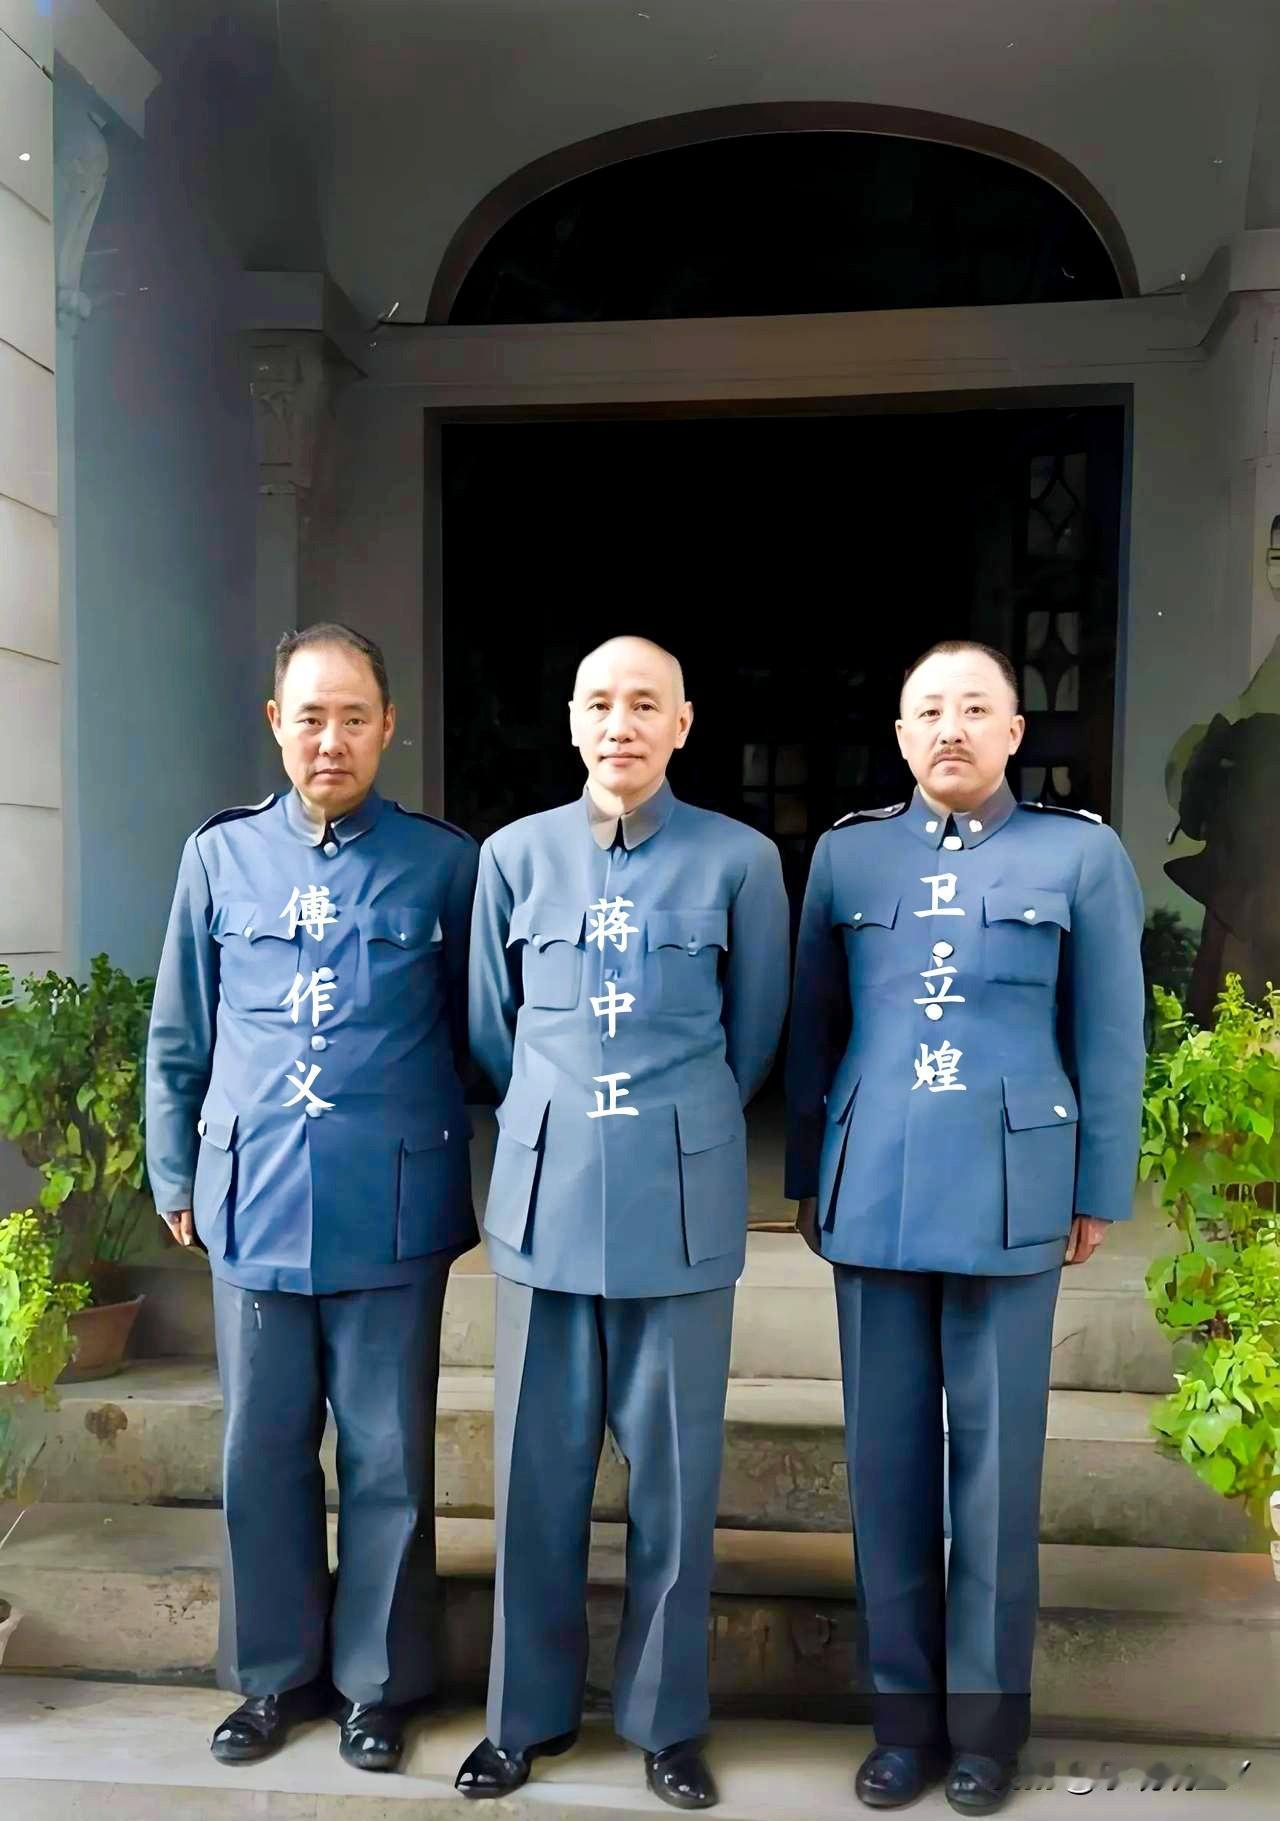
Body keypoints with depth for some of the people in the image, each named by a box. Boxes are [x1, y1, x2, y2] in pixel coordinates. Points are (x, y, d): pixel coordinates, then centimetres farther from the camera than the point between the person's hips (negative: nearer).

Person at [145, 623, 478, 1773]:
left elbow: (480, 1036, 3)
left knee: (388, 1458, 10)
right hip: (253, 1205, 2)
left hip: (393, 1212, -2)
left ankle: (379, 1681, 30)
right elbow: (178, 1040, 11)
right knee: (263, 1455, 14)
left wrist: (471, 1191, 4)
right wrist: (175, 1179, 11)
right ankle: (275, 1675, 34)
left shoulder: (446, 864, -2)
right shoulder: (219, 857, 4)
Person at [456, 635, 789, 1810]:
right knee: (537, 1467, 11)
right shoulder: (515, 856, 3)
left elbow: (755, 1034, 9)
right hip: (545, 1196, 2)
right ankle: (528, 1712, 30)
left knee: (674, 1471, 8)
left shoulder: (740, 860, -2)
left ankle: (667, 1719, 28)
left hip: (681, 1200, -1)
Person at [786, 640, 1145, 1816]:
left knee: (997, 1456, 7)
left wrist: (1100, 1192, 3)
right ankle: (906, 1709, 26)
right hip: (872, 1196, 2)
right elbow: (814, 1027, 10)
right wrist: (808, 1178, 11)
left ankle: (985, 1715, 26)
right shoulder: (846, 853, 6)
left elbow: (1110, 1040, 3)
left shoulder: (1080, 853, 1)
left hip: (1009, 1198, -2)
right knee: (888, 1455, 9)